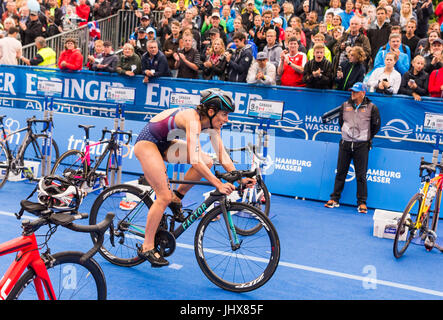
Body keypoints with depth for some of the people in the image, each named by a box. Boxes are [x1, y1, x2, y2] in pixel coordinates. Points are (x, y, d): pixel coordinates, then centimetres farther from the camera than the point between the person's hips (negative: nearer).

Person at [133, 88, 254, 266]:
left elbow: (222, 156, -4)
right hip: (147, 142, -8)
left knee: (207, 162, -8)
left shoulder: (211, 123, -6)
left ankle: (176, 197, 7)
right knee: (164, 196, -15)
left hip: (164, 144, 8)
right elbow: (195, 160, -39)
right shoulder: (193, 120, -31)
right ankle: (146, 248, -4)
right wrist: (219, 185, -41)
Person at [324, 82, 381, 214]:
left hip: (361, 146, -3)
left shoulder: (371, 107, -1)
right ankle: (334, 199, 15)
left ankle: (362, 202, 7)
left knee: (361, 175, -1)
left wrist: (367, 138, 10)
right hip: (345, 144, 3)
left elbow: (376, 125, 7)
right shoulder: (345, 105, 8)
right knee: (340, 172, 7)